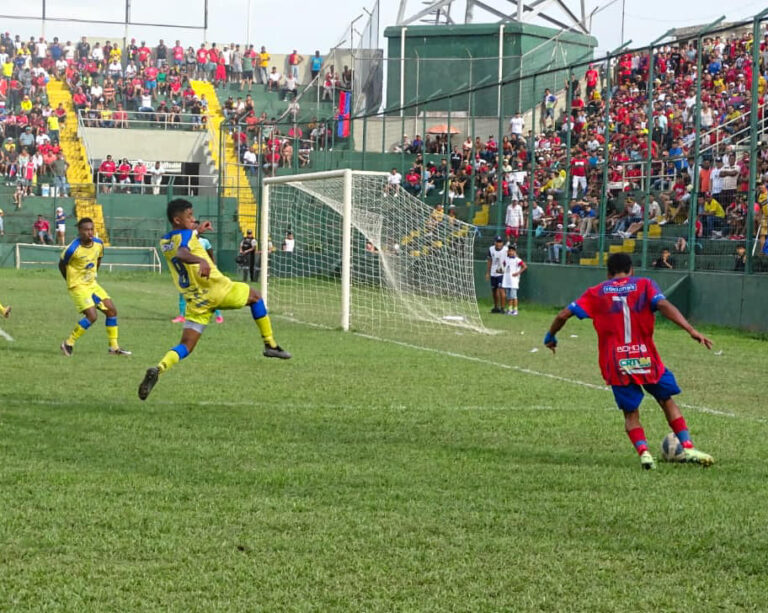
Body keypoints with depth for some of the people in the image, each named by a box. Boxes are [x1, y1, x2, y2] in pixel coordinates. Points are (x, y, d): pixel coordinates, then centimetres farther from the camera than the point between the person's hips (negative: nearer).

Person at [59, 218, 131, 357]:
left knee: (111, 310, 4)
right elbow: (62, 265, -7)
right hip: (78, 286, -7)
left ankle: (114, 347, 14)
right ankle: (68, 344, -5)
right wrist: (71, 282, 2)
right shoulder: (73, 249, -23)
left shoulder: (98, 244, -4)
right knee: (91, 316, -19)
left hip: (92, 284, 7)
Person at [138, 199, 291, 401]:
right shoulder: (186, 235, -13)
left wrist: (196, 231, 40)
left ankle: (158, 369, -24)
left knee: (186, 346, 4)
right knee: (254, 296, 21)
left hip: (195, 300, 6)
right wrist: (201, 261, -53)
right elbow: (181, 253, -36)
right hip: (216, 288, -6)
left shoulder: (164, 242, 12)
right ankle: (270, 345, 23)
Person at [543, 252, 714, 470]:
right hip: (646, 360, 0)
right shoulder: (644, 285, 5)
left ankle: (643, 451, -13)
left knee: (630, 413, 11)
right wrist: (692, 331, -19)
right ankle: (688, 448, 9)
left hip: (616, 365, 1)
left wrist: (550, 336, 23)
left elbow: (563, 315, 5)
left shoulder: (596, 293, 8)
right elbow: (664, 305, -12)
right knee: (667, 401, 18)